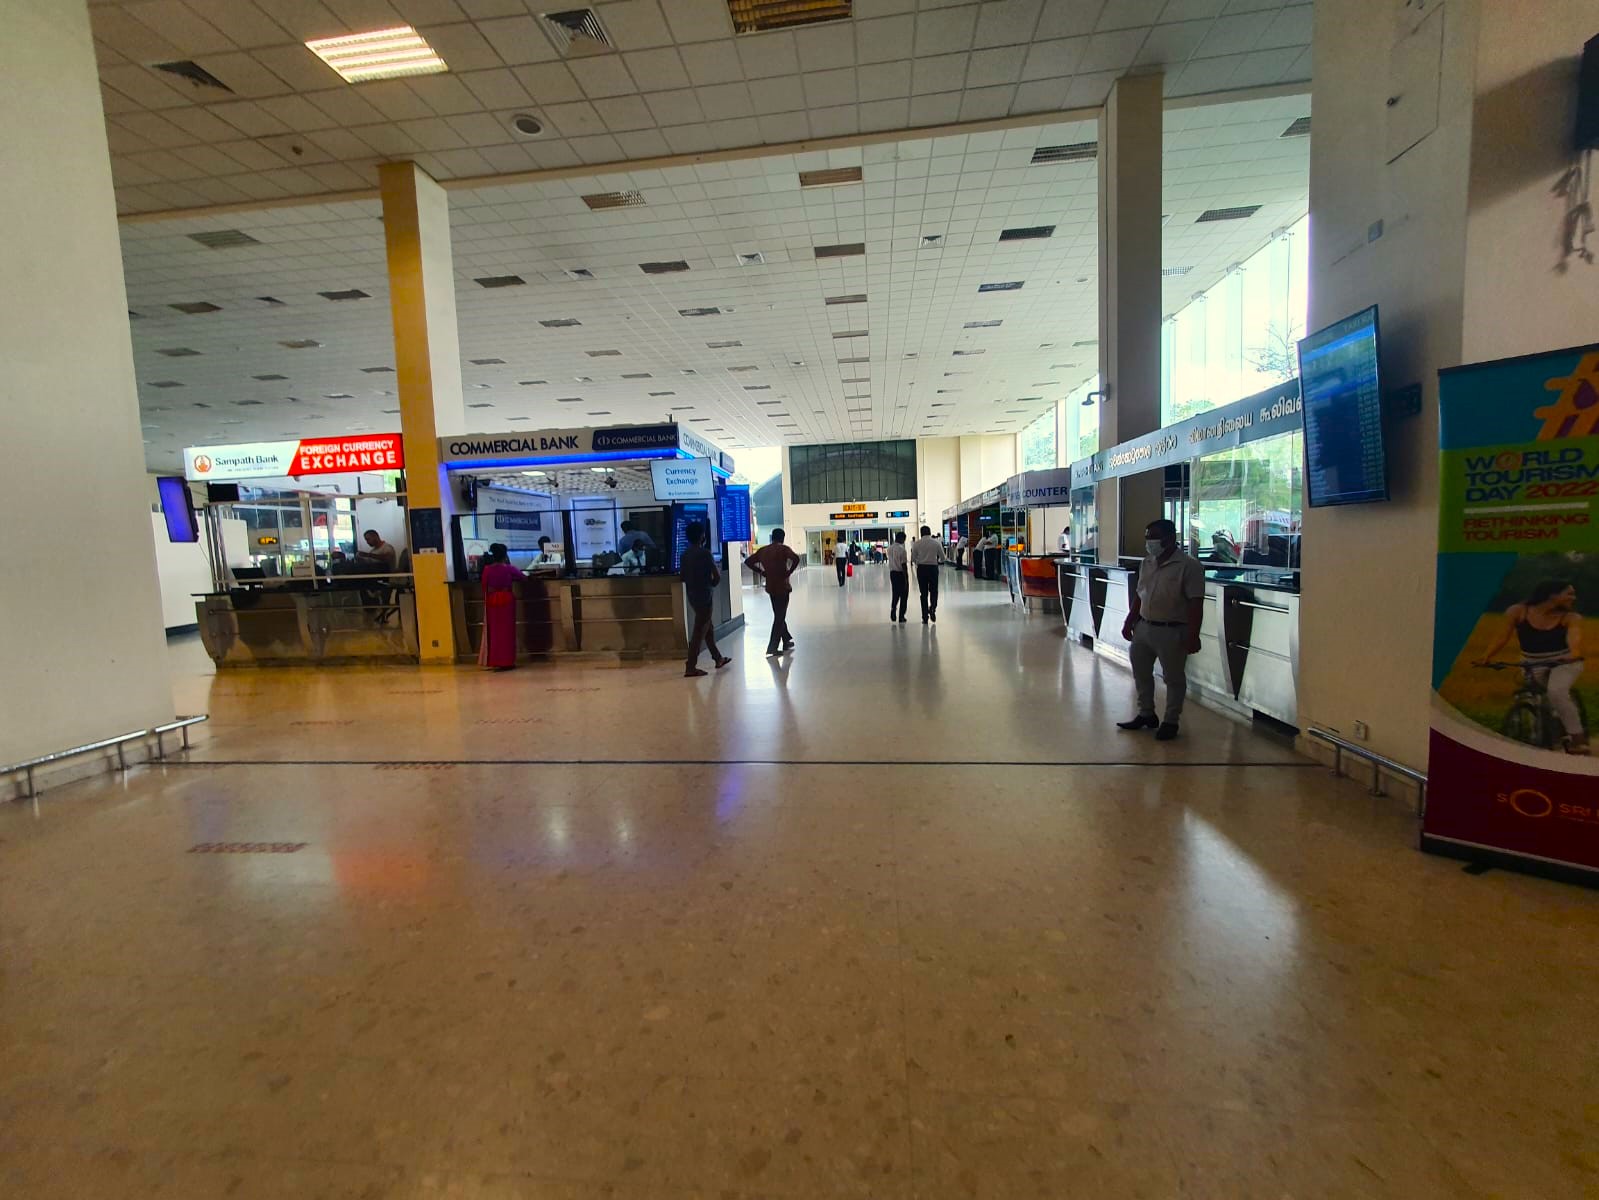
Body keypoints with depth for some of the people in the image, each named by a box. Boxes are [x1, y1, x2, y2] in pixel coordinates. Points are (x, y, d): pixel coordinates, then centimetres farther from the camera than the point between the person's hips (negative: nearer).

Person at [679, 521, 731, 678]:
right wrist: (712, 583, 5)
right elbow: (717, 576, -15)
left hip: (692, 594, 8)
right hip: (703, 595, -8)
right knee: (700, 631, -5)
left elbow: (681, 576, 12)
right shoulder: (704, 553, -16)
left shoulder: (685, 553, 7)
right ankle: (690, 667, -5)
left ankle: (718, 658, 31)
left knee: (707, 627, 19)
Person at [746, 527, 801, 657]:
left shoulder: (762, 550, 6)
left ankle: (786, 641, 30)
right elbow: (796, 558, -28)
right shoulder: (783, 549, -11)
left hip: (770, 587, 6)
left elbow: (748, 561, 10)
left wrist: (761, 572, 8)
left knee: (779, 615, 20)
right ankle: (771, 649, -4)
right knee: (779, 617, -1)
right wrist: (789, 572, -15)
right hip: (782, 587, -6)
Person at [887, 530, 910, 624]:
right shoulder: (902, 549, -19)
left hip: (892, 573, 6)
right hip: (901, 573, -6)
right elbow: (904, 565, -19)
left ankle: (893, 614, 11)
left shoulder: (889, 548, 2)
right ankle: (901, 617, 8)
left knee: (895, 594, 18)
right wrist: (906, 578, -14)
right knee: (903, 596, 6)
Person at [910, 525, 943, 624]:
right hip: (933, 568, 0)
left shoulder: (917, 543, -3)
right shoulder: (936, 542, -2)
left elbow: (913, 558, 0)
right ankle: (932, 609, -11)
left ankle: (925, 617, 10)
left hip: (921, 568, 0)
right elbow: (942, 558, 3)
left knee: (924, 593, 8)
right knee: (934, 591, 15)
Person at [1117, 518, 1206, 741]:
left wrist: (1192, 635, -20)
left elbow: (1196, 603, -17)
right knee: (1140, 672, 16)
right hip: (1144, 627, 7)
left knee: (1174, 678, 7)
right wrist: (1129, 621, 15)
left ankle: (1171, 722, 21)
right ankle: (1146, 714, 31)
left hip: (1172, 631, -7)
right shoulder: (1146, 562, 8)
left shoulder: (1188, 566, -14)